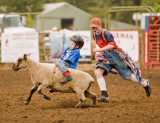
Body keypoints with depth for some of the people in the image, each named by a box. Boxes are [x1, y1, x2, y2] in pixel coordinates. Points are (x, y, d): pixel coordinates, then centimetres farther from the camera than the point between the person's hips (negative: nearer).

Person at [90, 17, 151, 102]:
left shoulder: (105, 33, -18)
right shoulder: (95, 35, 8)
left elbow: (111, 45, -31)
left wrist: (99, 50, -33)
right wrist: (100, 53, 14)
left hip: (115, 56, -7)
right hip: (105, 57, 7)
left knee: (127, 76, 0)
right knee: (97, 72, -18)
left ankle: (145, 83, 27)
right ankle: (104, 95, -20)